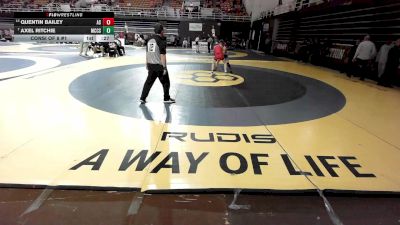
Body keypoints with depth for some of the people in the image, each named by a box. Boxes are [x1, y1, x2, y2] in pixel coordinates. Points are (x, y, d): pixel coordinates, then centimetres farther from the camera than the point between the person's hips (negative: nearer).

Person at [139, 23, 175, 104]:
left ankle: (142, 98, 13)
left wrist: (147, 64, 21)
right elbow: (162, 55, -17)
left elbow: (147, 53, 13)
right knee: (165, 82, 10)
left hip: (150, 65, 7)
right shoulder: (161, 41, -13)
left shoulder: (150, 39, 8)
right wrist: (164, 67, -14)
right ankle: (166, 98, 21)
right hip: (159, 65, -7)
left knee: (149, 81, 14)